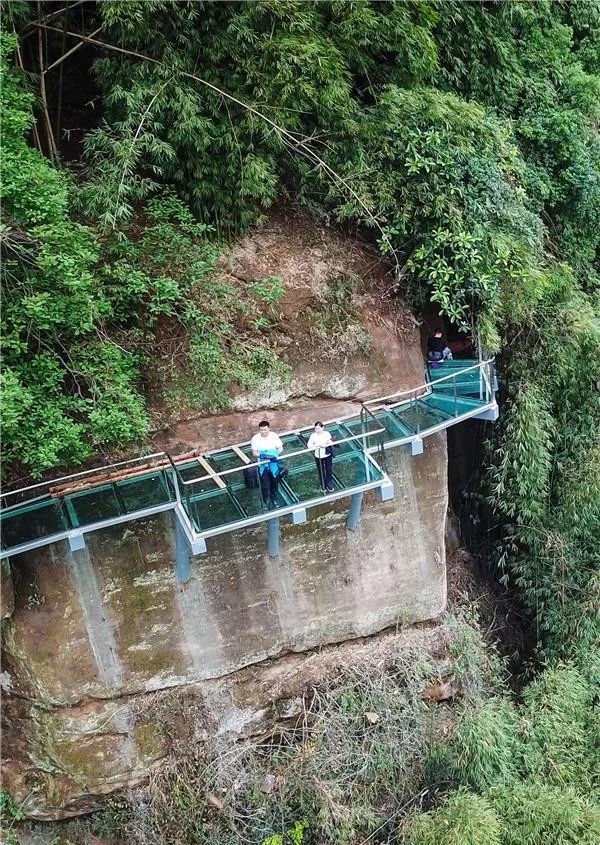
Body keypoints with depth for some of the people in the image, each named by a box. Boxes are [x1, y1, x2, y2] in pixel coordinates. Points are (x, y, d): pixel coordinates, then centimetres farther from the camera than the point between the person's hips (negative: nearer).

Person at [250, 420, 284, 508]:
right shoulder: (255, 438, -12)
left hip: (274, 464, 1)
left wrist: (276, 454, -22)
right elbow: (254, 453, -8)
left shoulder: (274, 436, -11)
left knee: (275, 483, 17)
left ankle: (274, 500, 40)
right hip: (263, 465, -1)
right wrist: (261, 455, -27)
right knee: (265, 485, 3)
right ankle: (266, 502, 25)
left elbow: (280, 448, -3)